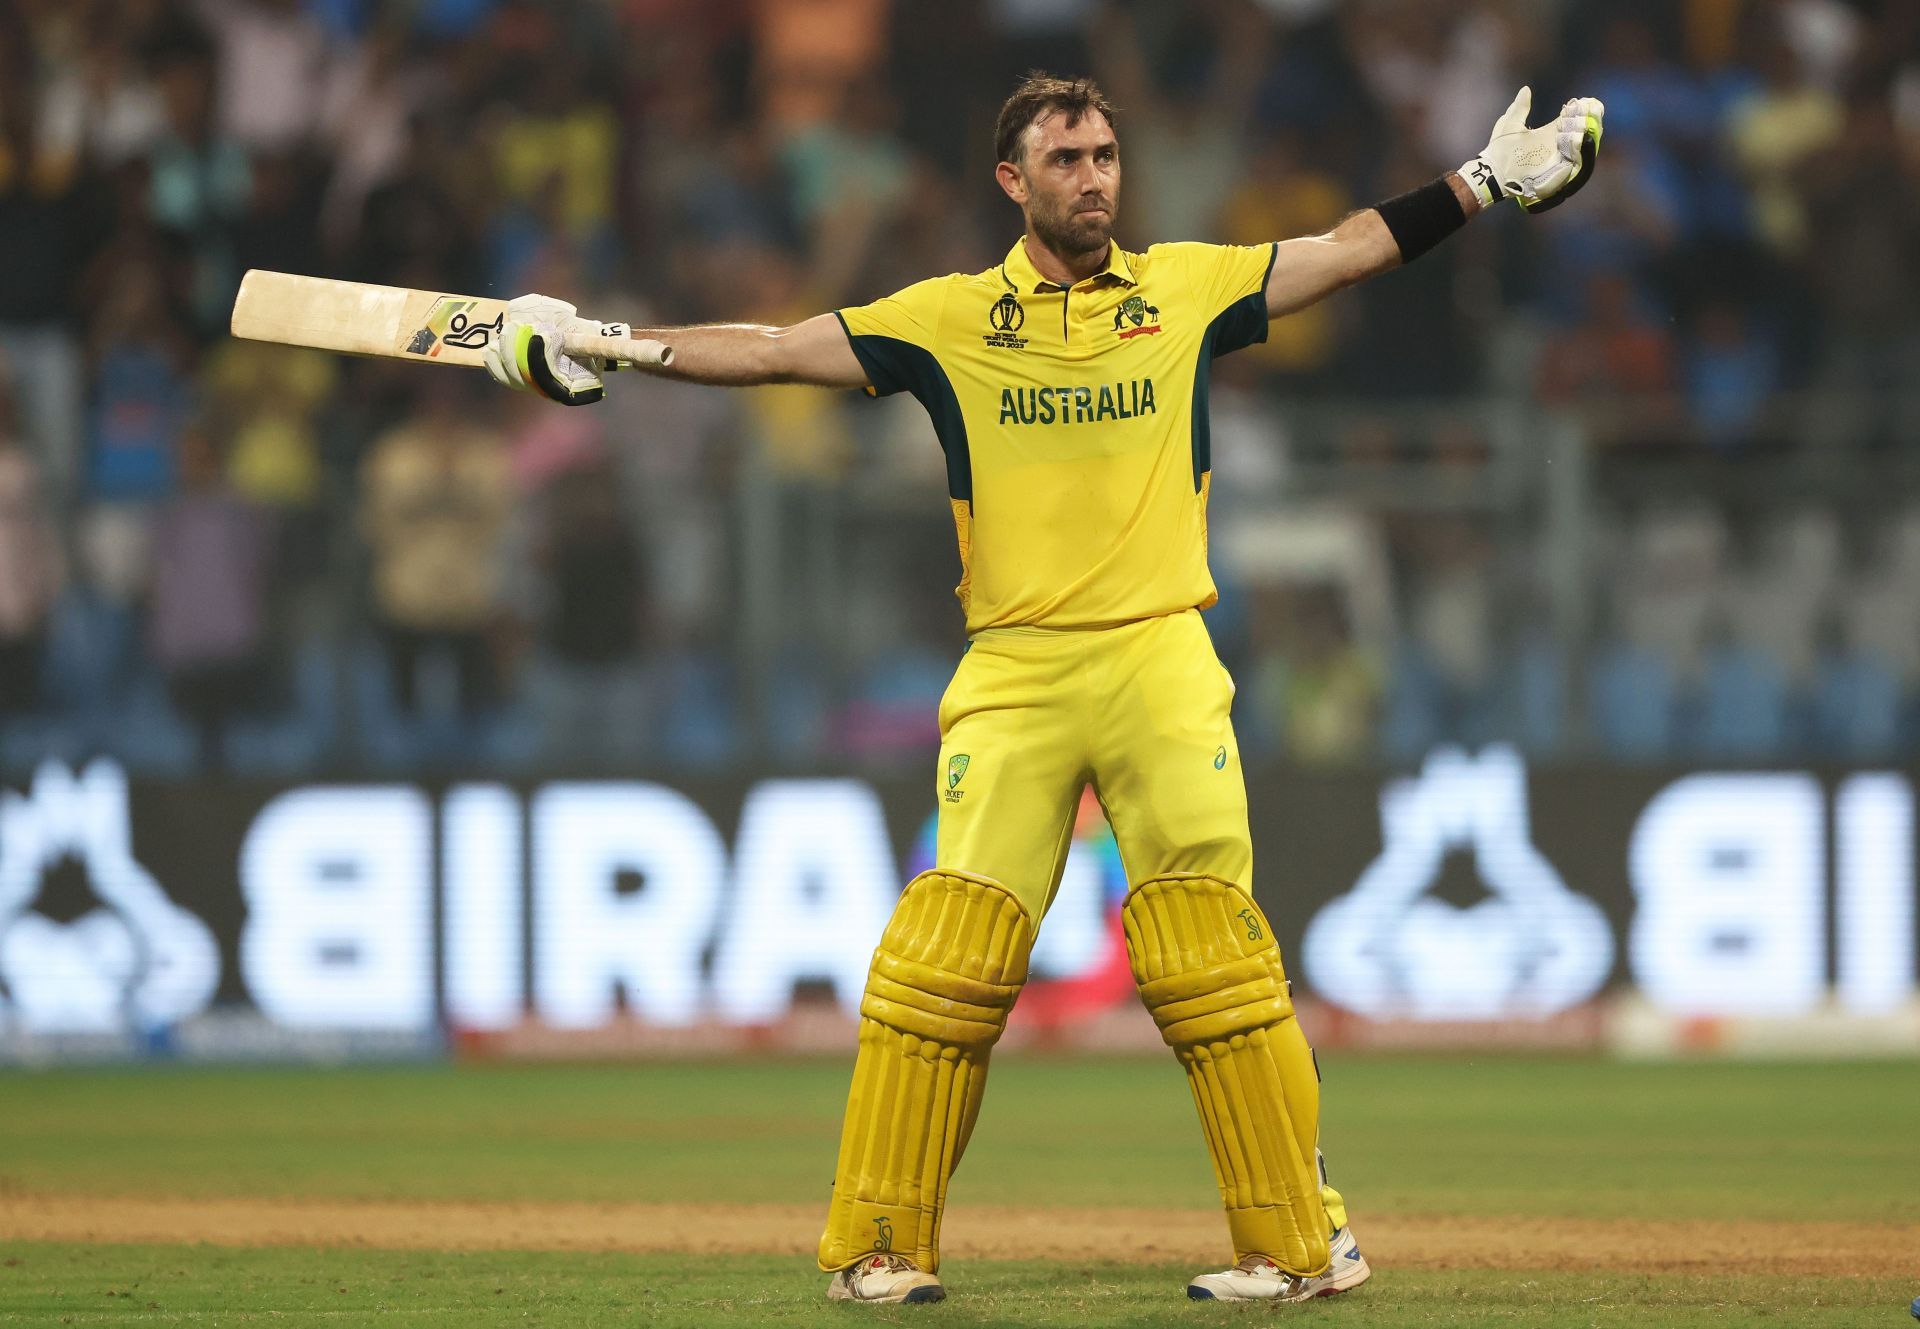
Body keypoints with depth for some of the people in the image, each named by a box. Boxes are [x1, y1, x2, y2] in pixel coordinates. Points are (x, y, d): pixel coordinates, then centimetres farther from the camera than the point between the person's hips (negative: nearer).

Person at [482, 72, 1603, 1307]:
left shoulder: (1188, 289, 10)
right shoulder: (949, 318, 8)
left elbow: (1354, 249, 14)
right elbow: (776, 350, 5)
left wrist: (1492, 181, 9)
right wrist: (607, 343, -3)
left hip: (1162, 661, 0)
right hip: (1012, 679, 0)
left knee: (1213, 957, -6)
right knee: (949, 958, -7)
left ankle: (1305, 1243, -1)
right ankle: (879, 1249, 1)